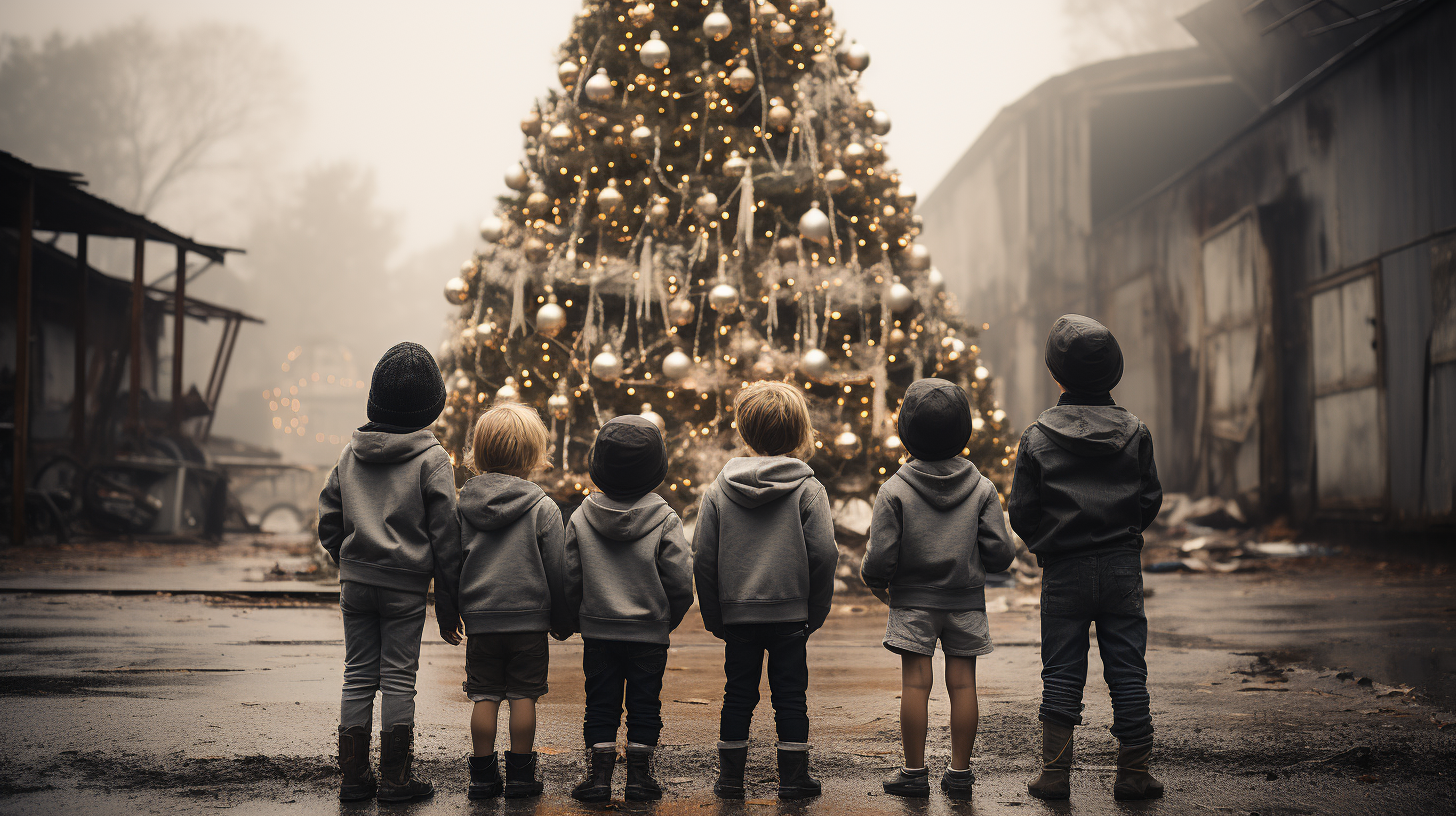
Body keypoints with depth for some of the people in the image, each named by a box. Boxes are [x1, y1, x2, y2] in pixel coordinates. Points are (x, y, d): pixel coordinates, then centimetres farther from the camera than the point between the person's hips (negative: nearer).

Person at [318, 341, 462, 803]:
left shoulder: (352, 451, 5)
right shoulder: (431, 458, -7)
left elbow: (328, 519, 8)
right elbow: (445, 536, -7)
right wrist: (447, 607, -2)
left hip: (355, 582, 4)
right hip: (405, 586, -4)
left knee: (358, 676, 10)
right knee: (398, 679, 3)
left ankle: (354, 777, 13)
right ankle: (396, 779, 7)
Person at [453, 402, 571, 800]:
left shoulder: (462, 503, 1)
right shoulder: (543, 507, -7)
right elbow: (557, 571, -3)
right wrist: (562, 622, 8)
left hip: (479, 619, 2)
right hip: (528, 618, -2)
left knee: (484, 697, 8)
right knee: (523, 696, 5)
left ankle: (482, 775, 12)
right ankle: (520, 774, 9)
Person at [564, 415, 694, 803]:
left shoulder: (581, 518, -5)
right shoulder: (665, 520, -10)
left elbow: (569, 581, 0)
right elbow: (681, 582, -9)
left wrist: (579, 618, 15)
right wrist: (670, 618, 9)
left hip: (597, 630, 1)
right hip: (650, 633, -1)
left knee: (601, 704, 10)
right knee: (644, 705, 9)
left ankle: (598, 775, 9)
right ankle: (639, 776, 11)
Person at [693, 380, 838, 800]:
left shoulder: (717, 490, 1)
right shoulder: (807, 489, -5)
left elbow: (702, 559, 1)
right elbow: (823, 554, -9)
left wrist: (713, 615, 8)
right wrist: (817, 610, 1)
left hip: (737, 613, 2)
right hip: (790, 613, -2)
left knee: (738, 695, 11)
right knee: (790, 695, 7)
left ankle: (730, 777, 16)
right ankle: (793, 777, 11)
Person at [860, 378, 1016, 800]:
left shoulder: (894, 491, -10)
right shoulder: (982, 489, -2)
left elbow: (881, 559, -12)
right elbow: (1000, 554, -5)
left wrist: (872, 579, 10)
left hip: (913, 601, -2)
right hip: (966, 601, 2)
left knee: (915, 683, 1)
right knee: (962, 683, 6)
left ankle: (914, 772, 6)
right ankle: (960, 772, 11)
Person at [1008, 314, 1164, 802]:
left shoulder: (1038, 437, -5)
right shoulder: (1134, 432, 0)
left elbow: (1021, 510, -4)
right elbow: (1151, 500, 5)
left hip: (1064, 572, -1)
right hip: (1122, 567, 1)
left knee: (1061, 674, 6)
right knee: (1127, 671, 6)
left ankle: (1055, 773, 6)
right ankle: (1133, 774, 9)